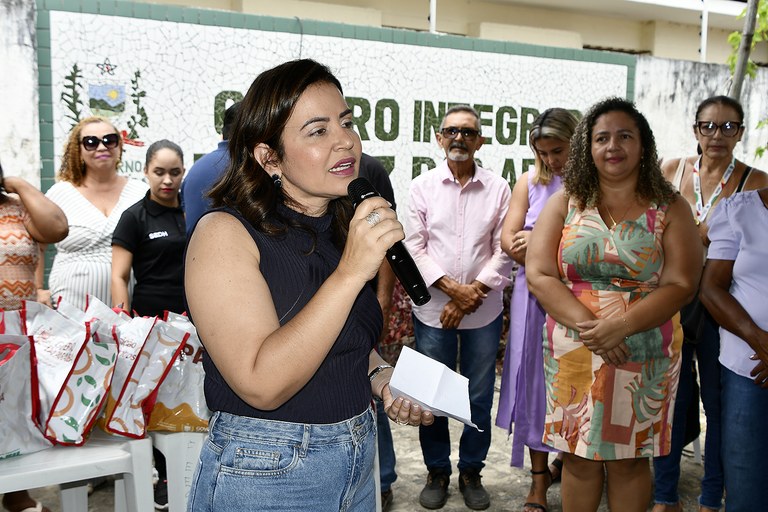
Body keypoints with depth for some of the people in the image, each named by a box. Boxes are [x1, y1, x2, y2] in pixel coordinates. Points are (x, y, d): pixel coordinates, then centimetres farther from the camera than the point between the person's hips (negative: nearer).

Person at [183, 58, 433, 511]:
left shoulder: (350, 227, 2)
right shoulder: (224, 233, -18)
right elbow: (262, 384, -27)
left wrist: (380, 375, -4)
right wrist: (350, 273, -30)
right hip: (264, 474, -6)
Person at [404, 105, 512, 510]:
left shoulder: (498, 188, 2)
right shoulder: (423, 186, 2)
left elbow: (503, 251, -1)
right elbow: (414, 246, -3)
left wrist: (473, 293, -11)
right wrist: (453, 289, -12)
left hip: (483, 311, 0)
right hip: (432, 309, 0)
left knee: (479, 398, 10)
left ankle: (471, 472, 29)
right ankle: (437, 472, 27)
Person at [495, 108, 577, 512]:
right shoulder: (530, 183, 6)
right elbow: (509, 242, -3)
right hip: (535, 297, 2)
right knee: (535, 380, 6)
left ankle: (568, 457, 34)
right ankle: (539, 478, 18)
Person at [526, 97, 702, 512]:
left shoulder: (669, 209, 2)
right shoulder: (564, 203, 4)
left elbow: (681, 285, -7)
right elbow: (538, 275, -5)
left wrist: (619, 327, -21)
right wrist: (586, 325, -18)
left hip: (644, 359, -1)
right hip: (572, 356, 1)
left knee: (628, 459, 10)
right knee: (579, 458, 10)